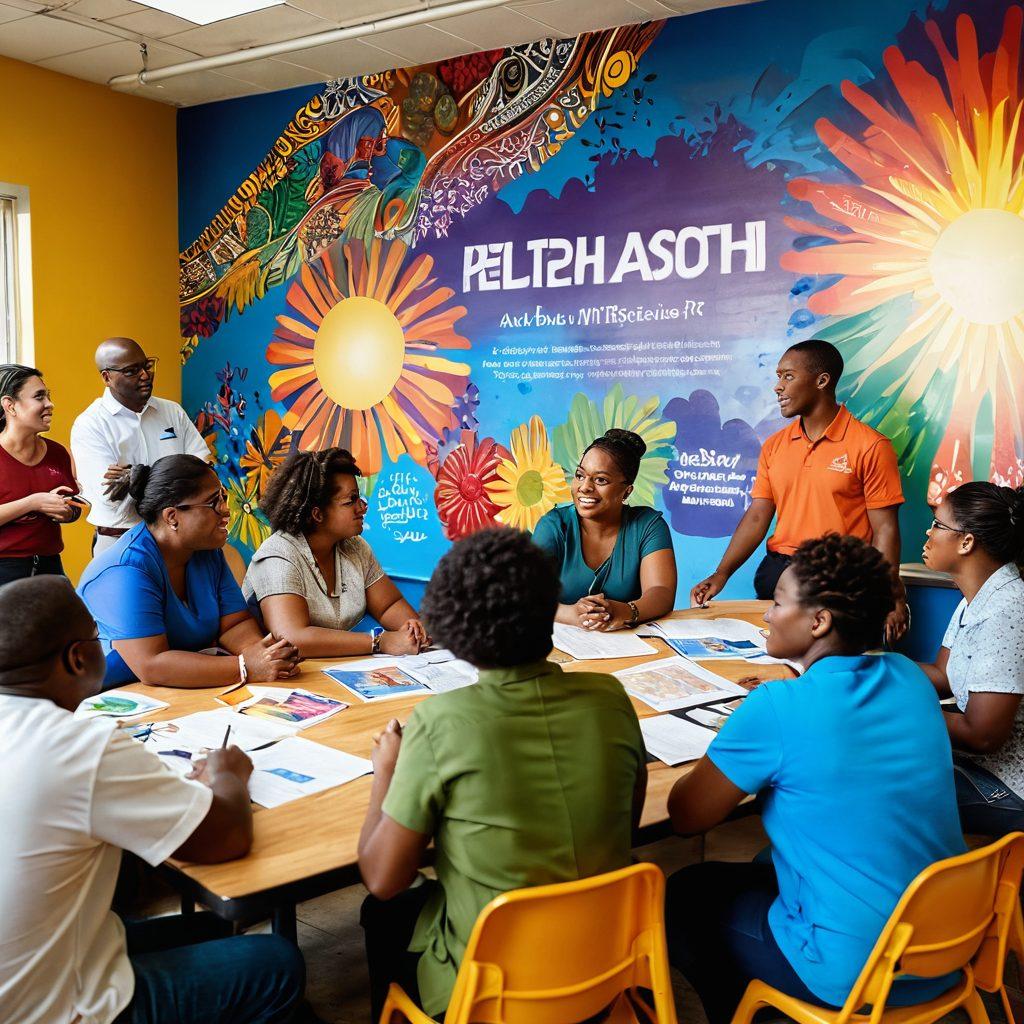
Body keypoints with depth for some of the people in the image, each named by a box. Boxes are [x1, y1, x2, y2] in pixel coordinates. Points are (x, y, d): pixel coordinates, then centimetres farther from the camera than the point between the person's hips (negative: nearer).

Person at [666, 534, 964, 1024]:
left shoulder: (776, 709, -23)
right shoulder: (909, 678, -3)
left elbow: (684, 815, -12)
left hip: (851, 976, -7)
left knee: (685, 895, 17)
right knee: (763, 871, 29)